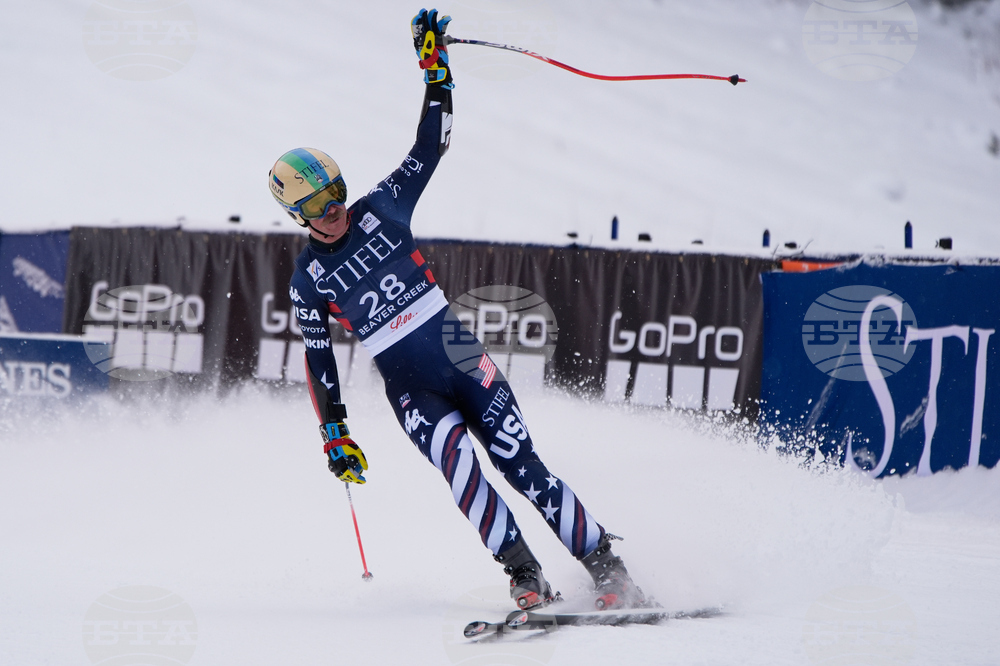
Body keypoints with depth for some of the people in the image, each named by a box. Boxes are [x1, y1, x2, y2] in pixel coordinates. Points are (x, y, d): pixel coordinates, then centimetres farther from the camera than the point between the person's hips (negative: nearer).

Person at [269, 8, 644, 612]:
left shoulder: (381, 208, 6)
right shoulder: (309, 282, 5)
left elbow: (432, 143, 6)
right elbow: (318, 359, 11)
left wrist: (436, 66, 1)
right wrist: (335, 436, 9)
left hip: (462, 357, 1)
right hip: (411, 390, -1)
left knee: (522, 466, -10)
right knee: (456, 460, -27)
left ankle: (607, 568, -7)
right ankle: (525, 578, -24)